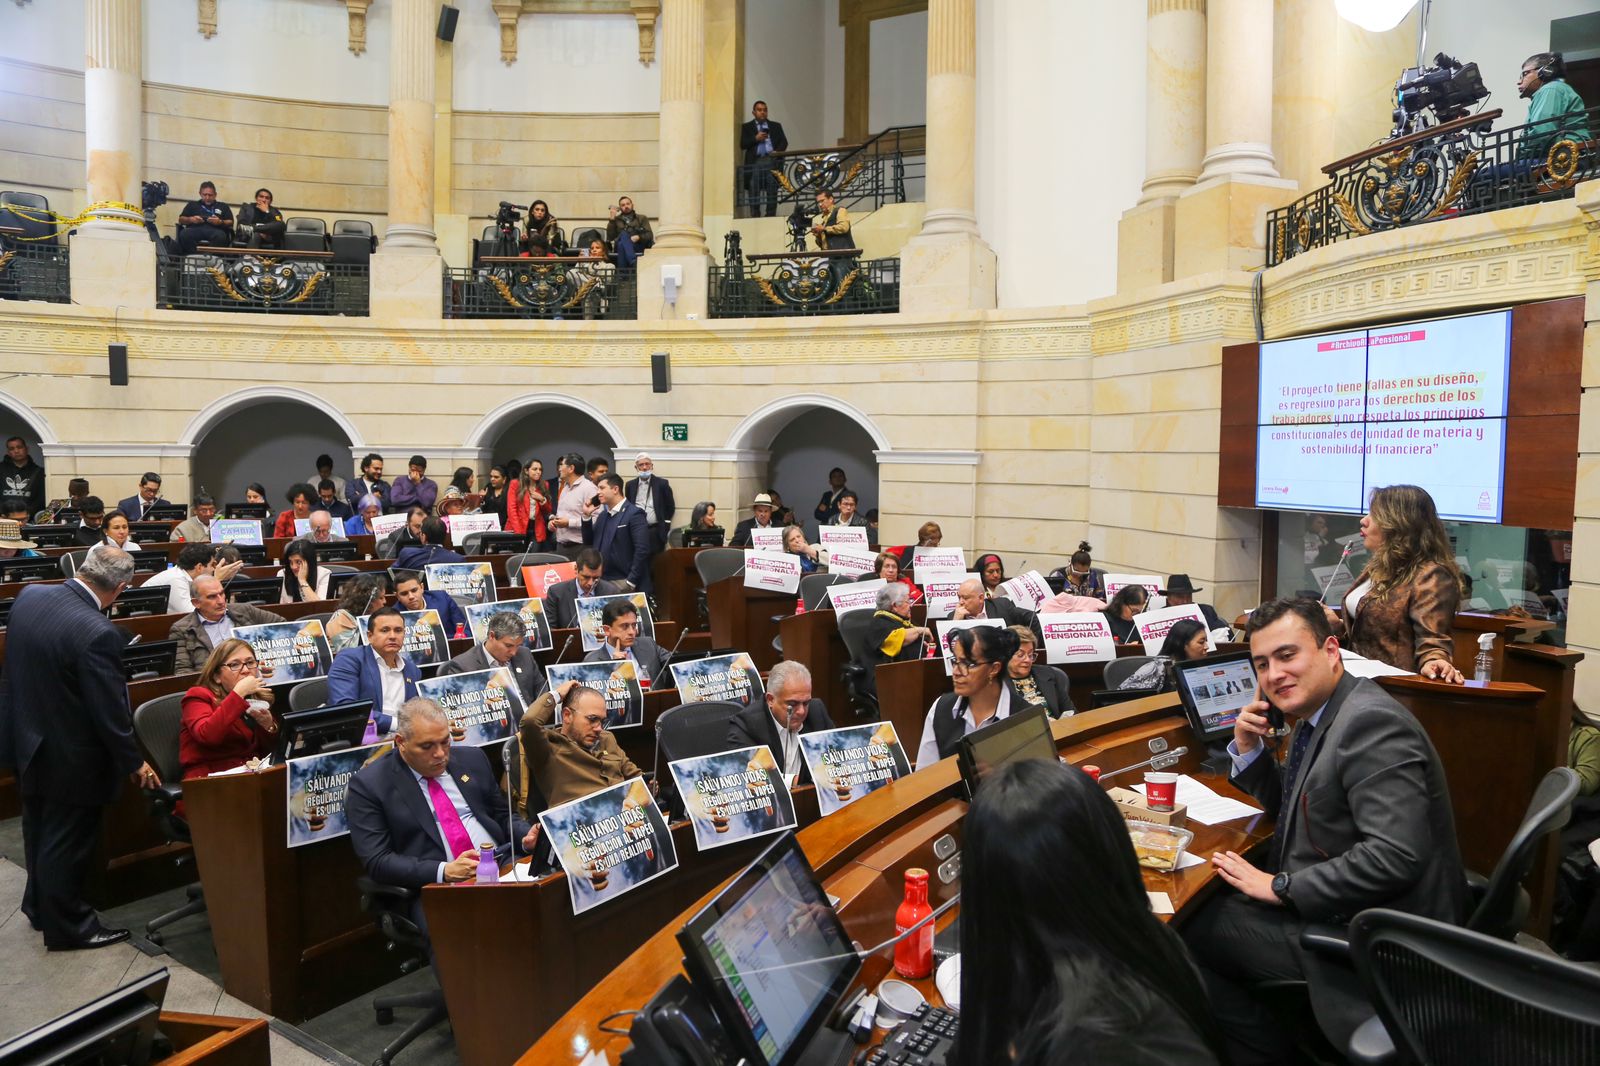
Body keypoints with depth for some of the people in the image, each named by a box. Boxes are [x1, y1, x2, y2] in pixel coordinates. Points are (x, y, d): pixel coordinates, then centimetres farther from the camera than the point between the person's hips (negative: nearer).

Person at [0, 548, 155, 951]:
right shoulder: (98, 633, -32)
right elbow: (110, 710, -24)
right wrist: (134, 762, -10)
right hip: (70, 757, -8)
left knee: (39, 830, 26)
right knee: (68, 842, 10)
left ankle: (39, 904, 45)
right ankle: (66, 926, 27)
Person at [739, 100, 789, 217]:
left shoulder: (776, 126, 21)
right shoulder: (747, 127, 17)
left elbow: (784, 142, 12)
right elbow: (742, 145, 6)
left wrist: (777, 151, -8)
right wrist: (756, 138, -8)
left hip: (771, 160, 1)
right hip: (755, 161, -1)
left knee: (772, 188, -10)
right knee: (754, 189, -10)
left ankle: (771, 214, -9)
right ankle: (755, 215, -8)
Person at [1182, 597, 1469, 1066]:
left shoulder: (1370, 723, -24)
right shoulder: (1315, 714, 6)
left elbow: (1396, 856, -31)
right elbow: (1287, 805, 19)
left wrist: (1281, 887, -23)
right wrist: (1249, 749, 0)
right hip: (1337, 906, 9)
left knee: (1188, 931, -4)